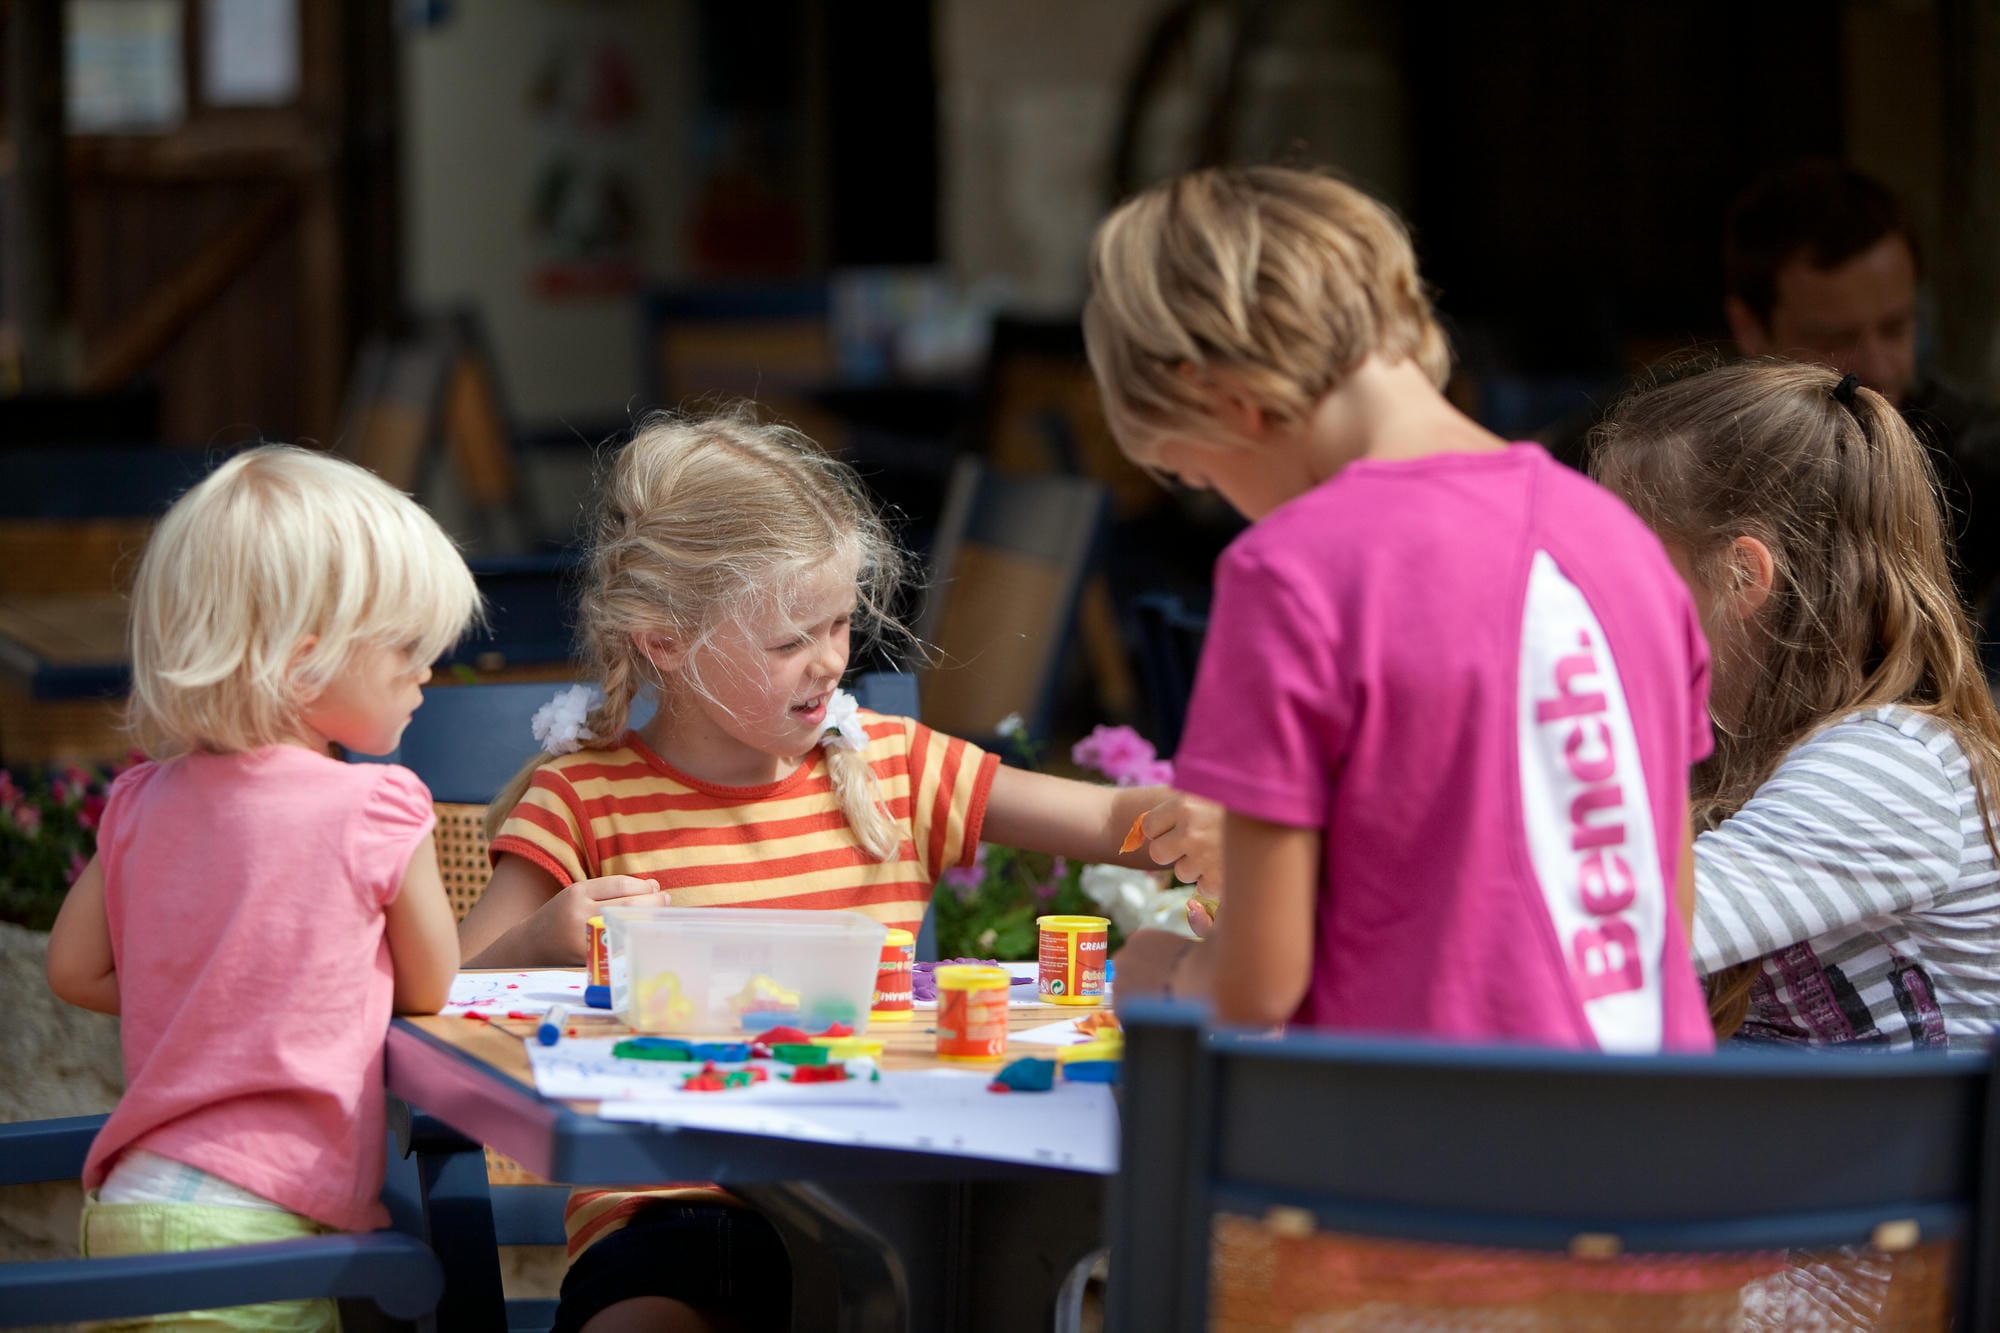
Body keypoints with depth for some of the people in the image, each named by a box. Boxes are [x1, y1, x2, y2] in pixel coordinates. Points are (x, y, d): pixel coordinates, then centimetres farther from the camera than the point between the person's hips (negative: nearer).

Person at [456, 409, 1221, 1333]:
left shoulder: (891, 765, 14)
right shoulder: (584, 799, 3)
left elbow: (1116, 820, 14)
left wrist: (1186, 826, -10)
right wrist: (542, 941, -21)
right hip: (675, 1209, -3)